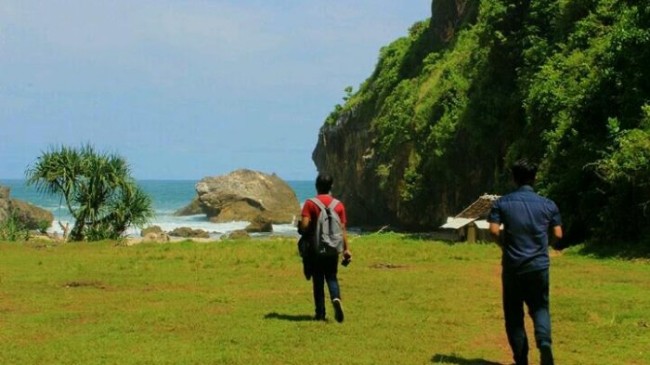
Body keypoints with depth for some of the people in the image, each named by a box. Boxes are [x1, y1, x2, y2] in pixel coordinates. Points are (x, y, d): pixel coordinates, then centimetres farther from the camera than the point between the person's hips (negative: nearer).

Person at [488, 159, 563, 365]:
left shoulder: (502, 203, -3)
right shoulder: (548, 205, 1)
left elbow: (494, 230, -12)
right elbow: (558, 234, 1)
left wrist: (505, 245, 7)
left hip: (512, 265, -1)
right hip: (539, 265, 1)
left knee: (514, 313, 10)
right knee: (540, 308, 12)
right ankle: (544, 341, -17)